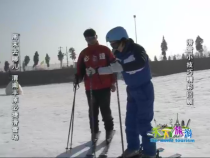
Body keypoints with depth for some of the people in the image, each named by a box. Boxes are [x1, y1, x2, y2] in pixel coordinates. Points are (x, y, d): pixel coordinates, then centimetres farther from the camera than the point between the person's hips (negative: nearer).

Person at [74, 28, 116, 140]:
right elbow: (80, 69, 9)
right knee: (93, 111, 9)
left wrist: (113, 82, 1)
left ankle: (109, 130, 22)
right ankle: (94, 132, 21)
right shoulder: (83, 53, 9)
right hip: (90, 88, 2)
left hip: (104, 87, -2)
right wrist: (78, 79, -11)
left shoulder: (105, 50, 3)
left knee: (105, 110, 3)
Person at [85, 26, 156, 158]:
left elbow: (140, 63, -38)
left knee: (143, 123, -5)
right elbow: (113, 68, 14)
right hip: (132, 90, 7)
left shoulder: (137, 49, -23)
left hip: (144, 89, -7)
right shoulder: (118, 53, 0)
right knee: (130, 121, 12)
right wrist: (96, 71, 12)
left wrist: (122, 66, -42)